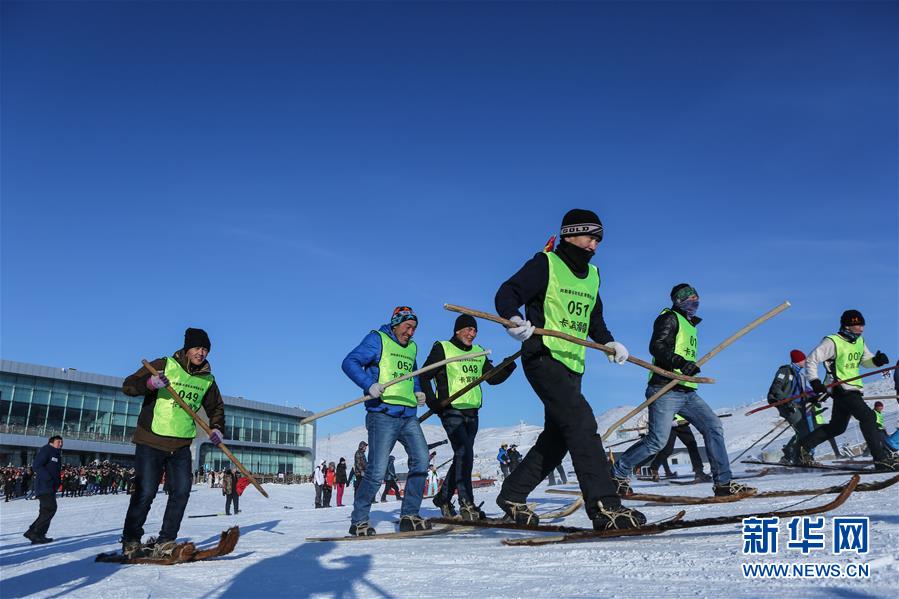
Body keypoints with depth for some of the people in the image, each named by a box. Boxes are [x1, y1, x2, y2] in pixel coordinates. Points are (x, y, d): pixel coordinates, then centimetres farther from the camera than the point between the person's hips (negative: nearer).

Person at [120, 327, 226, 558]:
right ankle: (130, 543, 11)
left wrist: (216, 427, 2)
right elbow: (128, 385, -9)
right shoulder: (164, 366, -7)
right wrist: (149, 383, -30)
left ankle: (165, 543, 7)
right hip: (150, 442, -5)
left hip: (181, 446, 5)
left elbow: (216, 407, 21)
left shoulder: (207, 379, 7)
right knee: (145, 492, -5)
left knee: (181, 491, -2)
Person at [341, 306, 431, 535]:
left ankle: (409, 516, 4)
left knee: (421, 460, -5)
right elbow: (349, 363, -8)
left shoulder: (412, 347, 22)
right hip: (383, 415, -7)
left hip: (408, 416, 7)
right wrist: (370, 385, -21)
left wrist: (417, 392, 15)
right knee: (377, 471, -9)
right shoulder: (377, 340, 0)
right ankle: (358, 521, 5)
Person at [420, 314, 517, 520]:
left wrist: (510, 365, -6)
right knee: (464, 454, -18)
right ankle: (466, 503, -14)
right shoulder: (442, 349, -2)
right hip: (451, 411, -7)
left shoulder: (479, 353, 15)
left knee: (462, 456, 12)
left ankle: (443, 497, 28)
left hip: (471, 413, 7)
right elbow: (424, 377, -2)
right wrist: (433, 402, -13)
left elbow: (494, 378, 12)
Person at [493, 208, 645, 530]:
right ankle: (604, 504, -22)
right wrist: (514, 320, -30)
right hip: (543, 357, -9)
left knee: (557, 438, 10)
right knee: (582, 422, -20)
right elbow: (507, 293, -11)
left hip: (572, 366, 9)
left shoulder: (592, 275, 19)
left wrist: (609, 343, 12)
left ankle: (512, 495, 24)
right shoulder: (545, 264, -3)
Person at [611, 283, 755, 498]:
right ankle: (618, 473, 5)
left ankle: (723, 482, -2)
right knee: (657, 441, -11)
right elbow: (657, 347, -17)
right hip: (666, 390, -9)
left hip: (687, 393, 9)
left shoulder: (689, 325, 25)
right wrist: (681, 362, -30)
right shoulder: (669, 319, -2)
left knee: (713, 427, -4)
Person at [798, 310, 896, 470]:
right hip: (841, 388, -9)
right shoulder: (832, 342, -11)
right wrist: (815, 382, -20)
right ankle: (881, 457, -18)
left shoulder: (859, 341, 13)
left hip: (853, 388, 9)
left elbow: (865, 361, 20)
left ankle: (801, 447, 19)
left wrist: (876, 360, -3)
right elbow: (811, 360, -11)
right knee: (867, 416, -19)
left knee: (837, 427, 13)